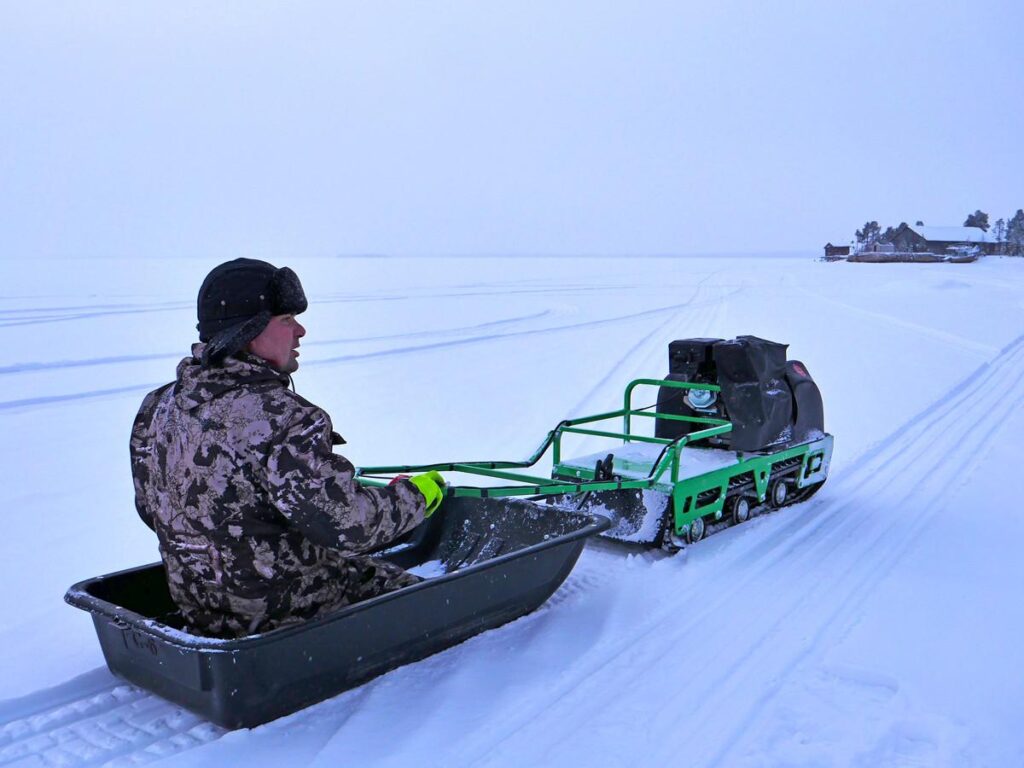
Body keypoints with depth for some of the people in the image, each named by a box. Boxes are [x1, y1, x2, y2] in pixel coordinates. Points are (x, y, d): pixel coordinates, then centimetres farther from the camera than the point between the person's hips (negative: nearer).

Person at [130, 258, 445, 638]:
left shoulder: (159, 407, -2)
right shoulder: (280, 420, -29)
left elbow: (150, 509, 10)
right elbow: (349, 525, -28)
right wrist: (415, 495, -10)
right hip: (281, 613, -8)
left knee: (367, 564, 26)